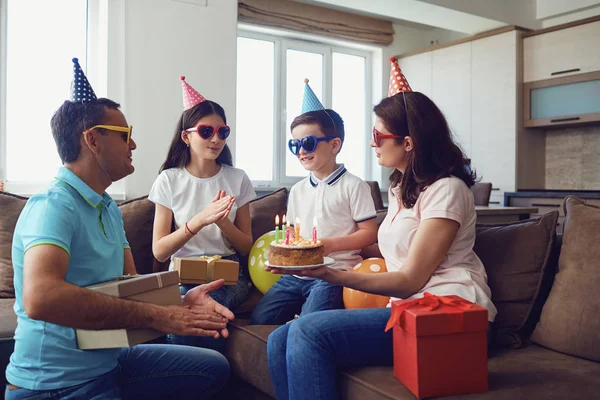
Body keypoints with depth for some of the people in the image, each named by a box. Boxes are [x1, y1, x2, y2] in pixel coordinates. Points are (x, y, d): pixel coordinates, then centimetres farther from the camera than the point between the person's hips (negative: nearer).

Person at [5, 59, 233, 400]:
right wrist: (156, 316, -34)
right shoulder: (53, 206, -21)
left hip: (107, 361, 9)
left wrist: (180, 301, -14)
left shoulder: (109, 208, 11)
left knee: (215, 368, 12)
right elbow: (40, 298, -38)